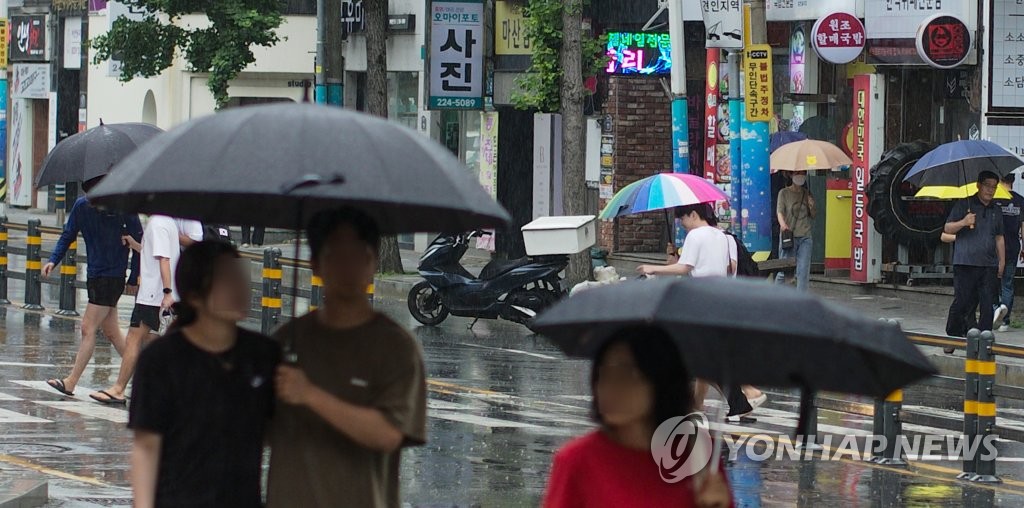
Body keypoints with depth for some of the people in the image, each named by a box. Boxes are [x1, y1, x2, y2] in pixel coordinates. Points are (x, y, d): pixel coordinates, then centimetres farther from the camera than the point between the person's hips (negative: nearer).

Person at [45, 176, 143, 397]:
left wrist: (134, 278, -4)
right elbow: (68, 235, 12)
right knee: (111, 332, 9)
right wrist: (53, 260, -3)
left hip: (112, 277, -6)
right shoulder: (82, 206, 2)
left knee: (88, 328, -8)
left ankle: (71, 383, -7)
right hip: (95, 275, 6)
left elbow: (138, 242, -5)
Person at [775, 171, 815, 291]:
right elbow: (780, 211, -8)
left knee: (803, 270, -3)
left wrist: (812, 207, -3)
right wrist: (782, 224, -29)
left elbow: (813, 216, 20)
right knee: (784, 269, -4)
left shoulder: (807, 194, 14)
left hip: (805, 237, 3)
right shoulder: (784, 193, 3)